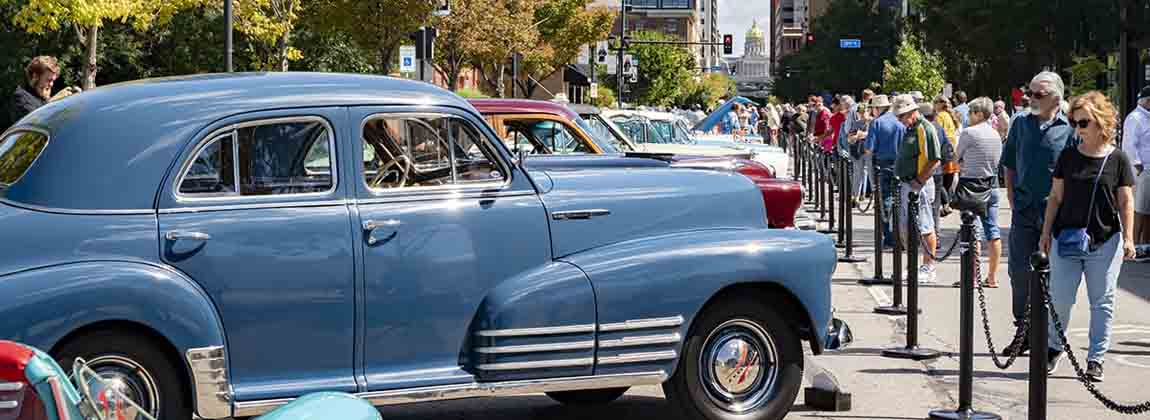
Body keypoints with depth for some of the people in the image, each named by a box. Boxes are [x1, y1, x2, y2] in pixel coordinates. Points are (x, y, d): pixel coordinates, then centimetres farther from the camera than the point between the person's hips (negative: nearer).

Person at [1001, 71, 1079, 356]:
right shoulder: (1021, 124, 9)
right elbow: (1009, 166, 17)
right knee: (1019, 269, 1)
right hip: (1024, 211, 3)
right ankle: (1023, 328, 14)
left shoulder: (1070, 129, -2)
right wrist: (1013, 199, 10)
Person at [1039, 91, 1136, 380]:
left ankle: (1096, 359, 11)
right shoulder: (1068, 156, 5)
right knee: (1059, 299, 2)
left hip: (1105, 242, -2)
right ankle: (1054, 348, 24)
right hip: (1066, 237, 2)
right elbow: (1056, 196, 10)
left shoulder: (1118, 159, 0)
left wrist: (1128, 238, -6)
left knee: (1102, 302, 3)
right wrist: (1046, 232, 7)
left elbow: (1126, 201, 1)